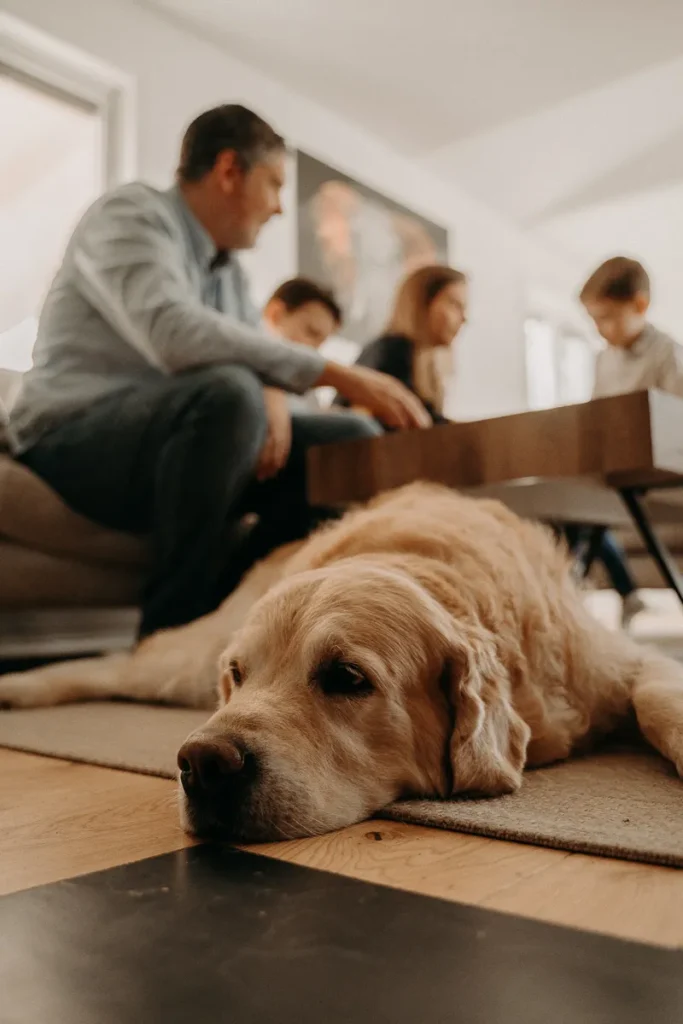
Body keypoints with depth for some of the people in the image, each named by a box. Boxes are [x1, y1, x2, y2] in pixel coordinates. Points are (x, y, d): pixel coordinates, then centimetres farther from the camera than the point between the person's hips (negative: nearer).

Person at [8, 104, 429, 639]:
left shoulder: (228, 268, 15)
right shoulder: (132, 212, -9)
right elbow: (175, 335, -28)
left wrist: (273, 401, -16)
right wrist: (338, 375, -29)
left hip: (168, 440, 8)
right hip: (77, 440, -7)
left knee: (354, 439, -2)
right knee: (229, 392, -37)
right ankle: (172, 631, -25)